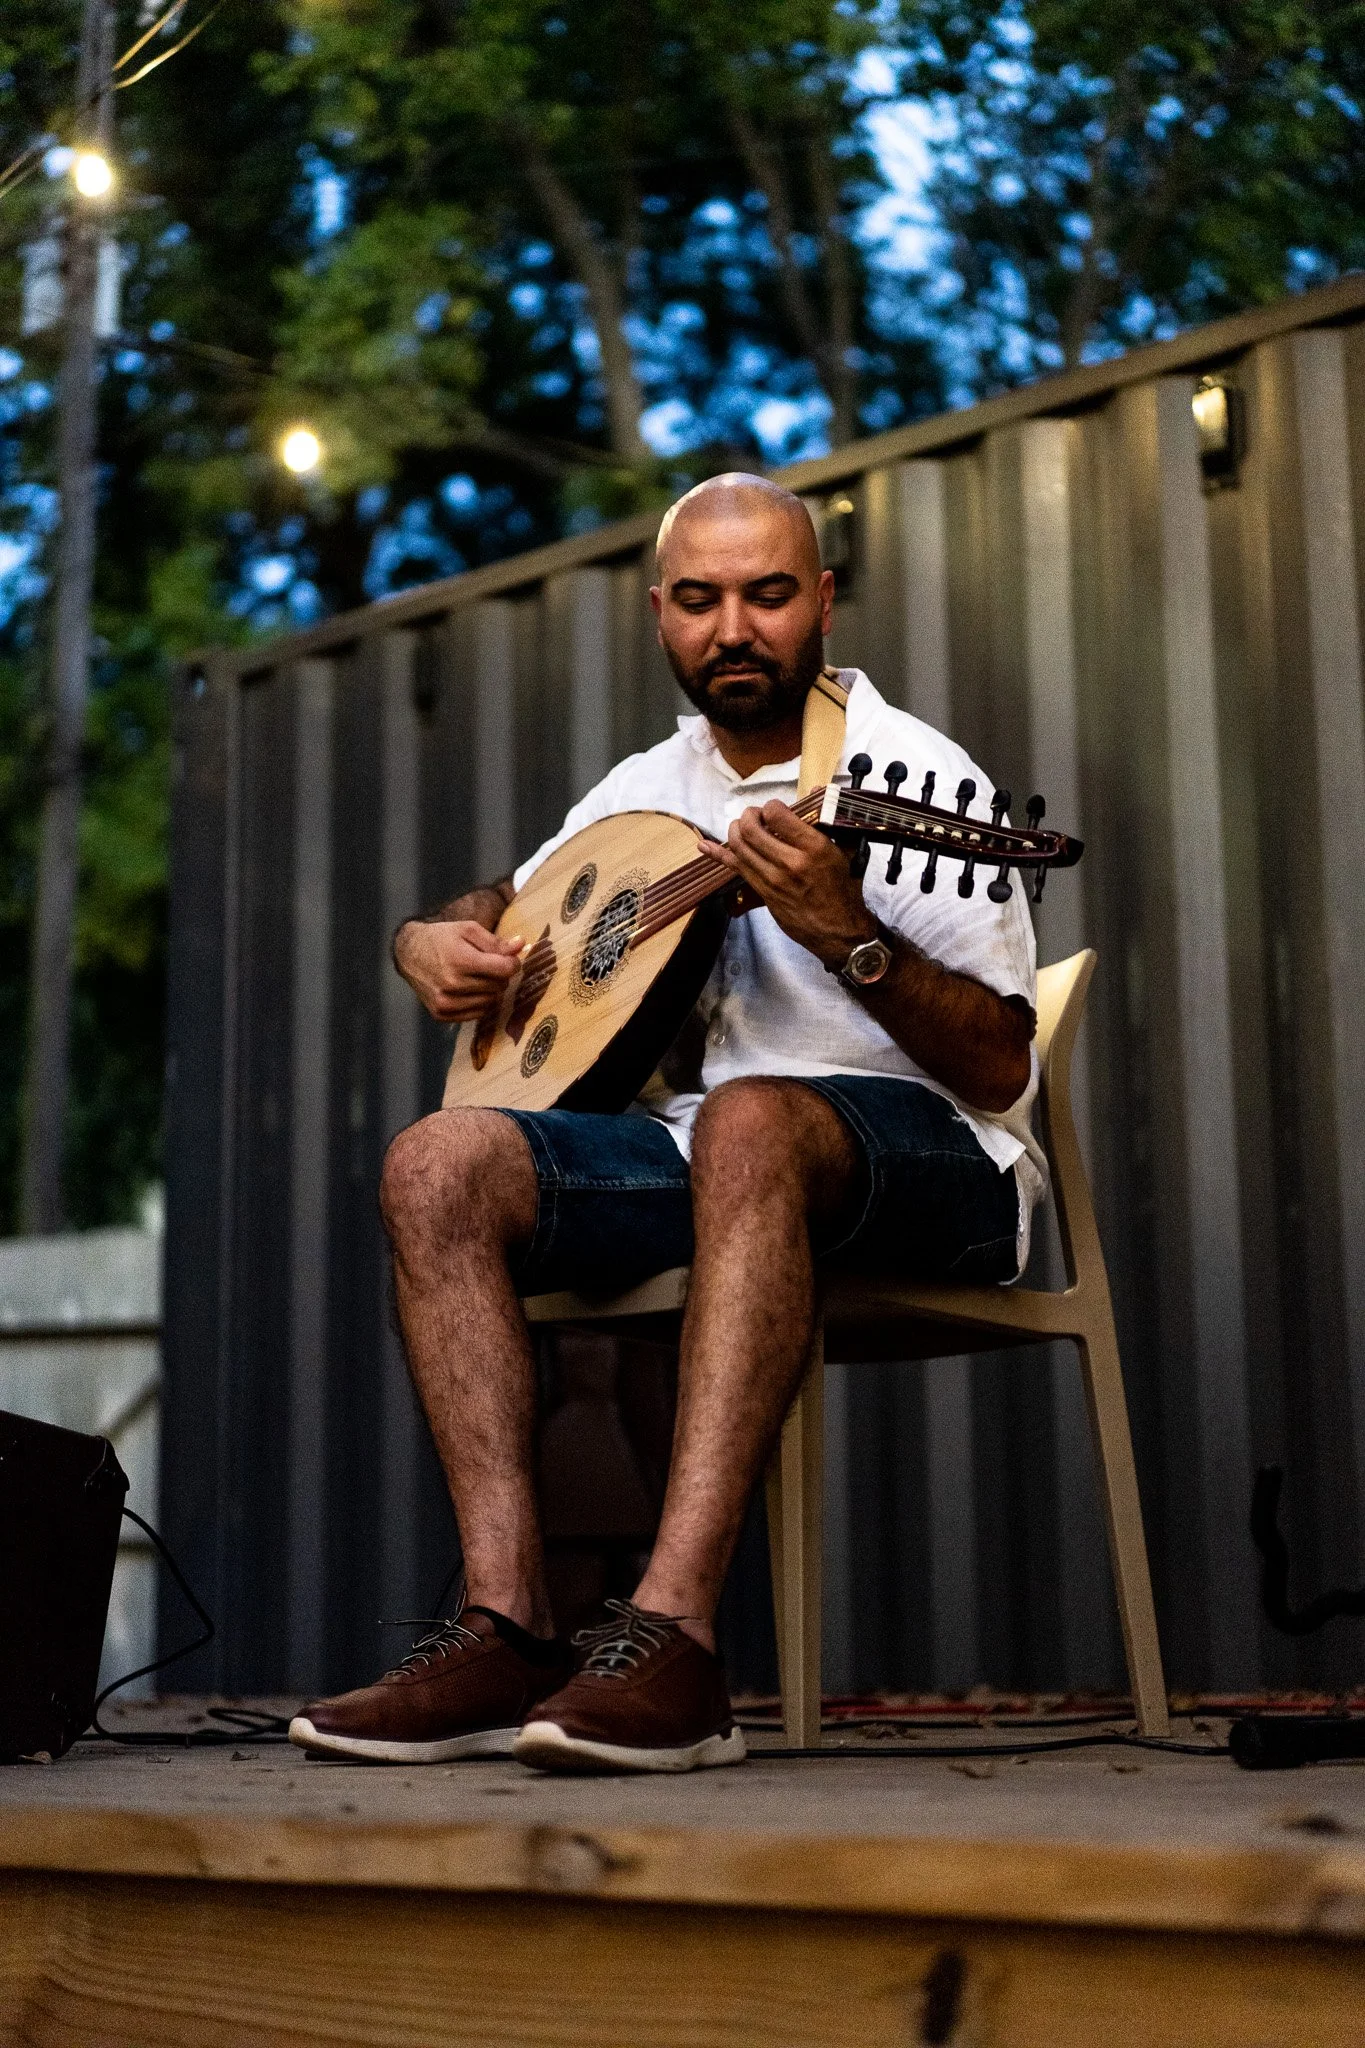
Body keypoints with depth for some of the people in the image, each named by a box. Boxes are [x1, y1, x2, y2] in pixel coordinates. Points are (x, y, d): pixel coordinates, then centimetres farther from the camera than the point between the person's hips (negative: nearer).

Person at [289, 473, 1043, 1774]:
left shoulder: (907, 776, -5)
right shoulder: (646, 791, 14)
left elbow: (1000, 1073, -12)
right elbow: (500, 904, 31)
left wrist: (846, 935, -28)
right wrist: (431, 942, 7)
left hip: (926, 1159, -6)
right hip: (696, 1150, 6)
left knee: (748, 1123, -40)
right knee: (440, 1162, -19)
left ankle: (671, 1637, -46)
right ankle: (509, 1629, -26)